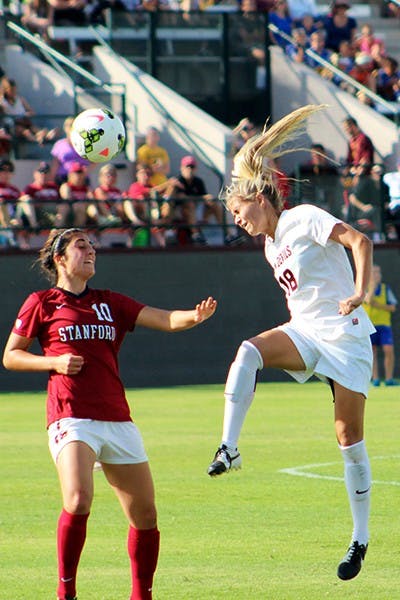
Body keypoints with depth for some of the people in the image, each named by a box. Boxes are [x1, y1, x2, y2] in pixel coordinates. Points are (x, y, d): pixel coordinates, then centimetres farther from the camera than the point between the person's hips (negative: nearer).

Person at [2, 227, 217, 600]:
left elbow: (165, 320, 5)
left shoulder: (111, 303, 16)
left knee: (145, 514, 2)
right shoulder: (42, 303, 7)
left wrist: (194, 316, -16)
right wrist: (54, 362, -7)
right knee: (78, 501, -26)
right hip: (72, 420, -5)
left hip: (117, 421, 5)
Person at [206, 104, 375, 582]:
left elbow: (360, 241, -21)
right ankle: (229, 449, -31)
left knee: (349, 435, -4)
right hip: (303, 332, 7)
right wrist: (298, 323, 17)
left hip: (345, 336, -7)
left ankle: (361, 537, 6)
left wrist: (359, 294, -30)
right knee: (249, 351, -25)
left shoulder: (304, 220, -10)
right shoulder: (271, 245, 15)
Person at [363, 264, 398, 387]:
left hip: (384, 325, 1)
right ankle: (375, 379, 3)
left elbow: (393, 307, 4)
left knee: (389, 351, -11)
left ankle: (389, 379, -6)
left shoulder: (386, 288, 9)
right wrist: (373, 284, -18)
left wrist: (378, 305, -10)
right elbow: (368, 300, -16)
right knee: (372, 352, -1)